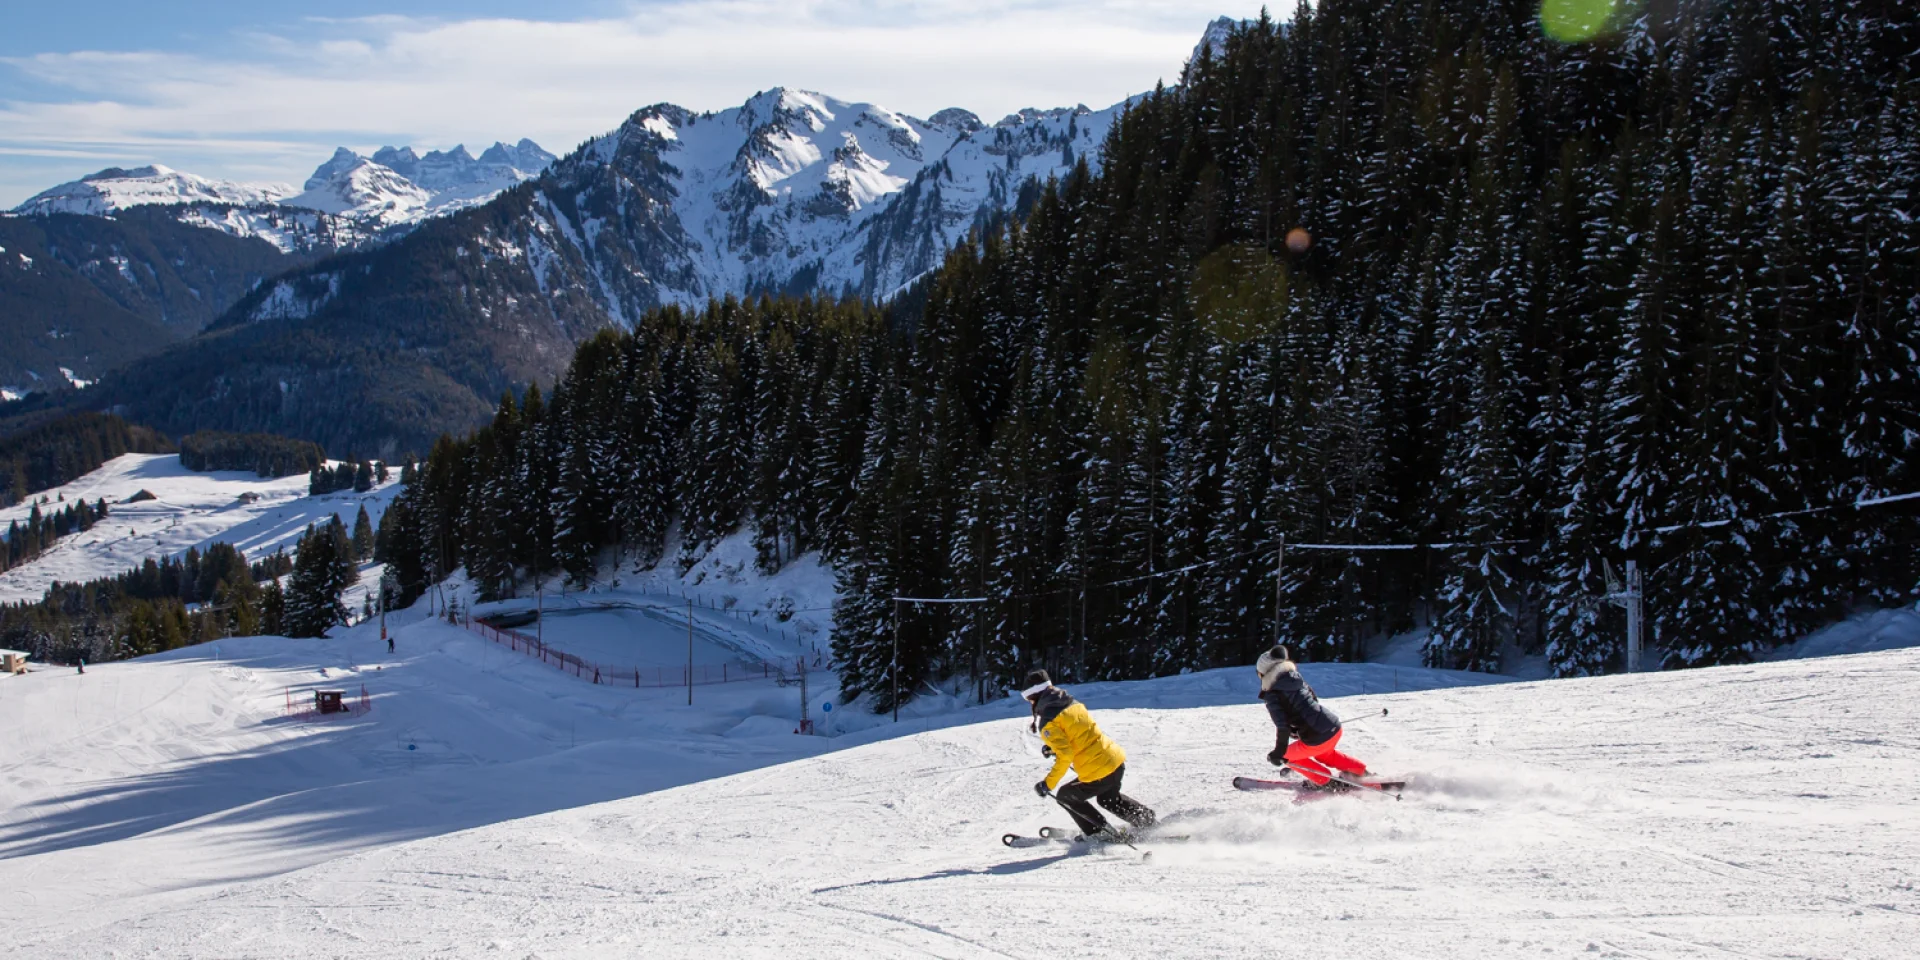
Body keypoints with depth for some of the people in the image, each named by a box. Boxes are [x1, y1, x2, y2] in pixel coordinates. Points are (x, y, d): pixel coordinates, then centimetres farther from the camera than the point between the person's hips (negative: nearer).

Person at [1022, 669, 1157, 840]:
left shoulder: (1048, 722, -13)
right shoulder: (1072, 703, 10)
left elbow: (1064, 756, -19)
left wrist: (1048, 784, -12)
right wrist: (1054, 746, 23)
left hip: (1097, 772, -8)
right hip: (1117, 759, 8)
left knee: (1065, 796, 18)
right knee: (1108, 798, 35)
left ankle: (1100, 832, 18)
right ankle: (1150, 822, 38)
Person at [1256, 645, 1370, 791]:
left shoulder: (1272, 695, -8)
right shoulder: (1296, 679, 13)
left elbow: (1283, 726, -17)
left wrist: (1279, 752, -15)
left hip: (1318, 739, -8)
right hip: (1335, 727, 8)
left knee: (1287, 755, 17)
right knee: (1323, 754, 38)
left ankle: (1325, 781, 12)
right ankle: (1361, 771, 32)